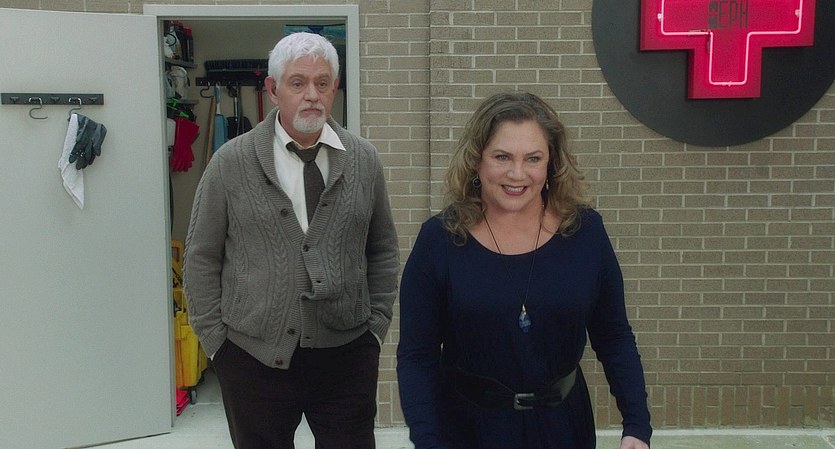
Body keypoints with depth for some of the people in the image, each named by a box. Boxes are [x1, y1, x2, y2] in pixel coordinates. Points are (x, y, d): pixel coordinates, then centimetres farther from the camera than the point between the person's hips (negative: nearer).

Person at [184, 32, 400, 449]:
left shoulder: (364, 159, 3)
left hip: (348, 352, 2)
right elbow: (202, 257, 1)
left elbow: (383, 249, 10)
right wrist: (216, 338, -1)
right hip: (253, 357, -1)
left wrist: (377, 323, 5)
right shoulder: (231, 162, -3)